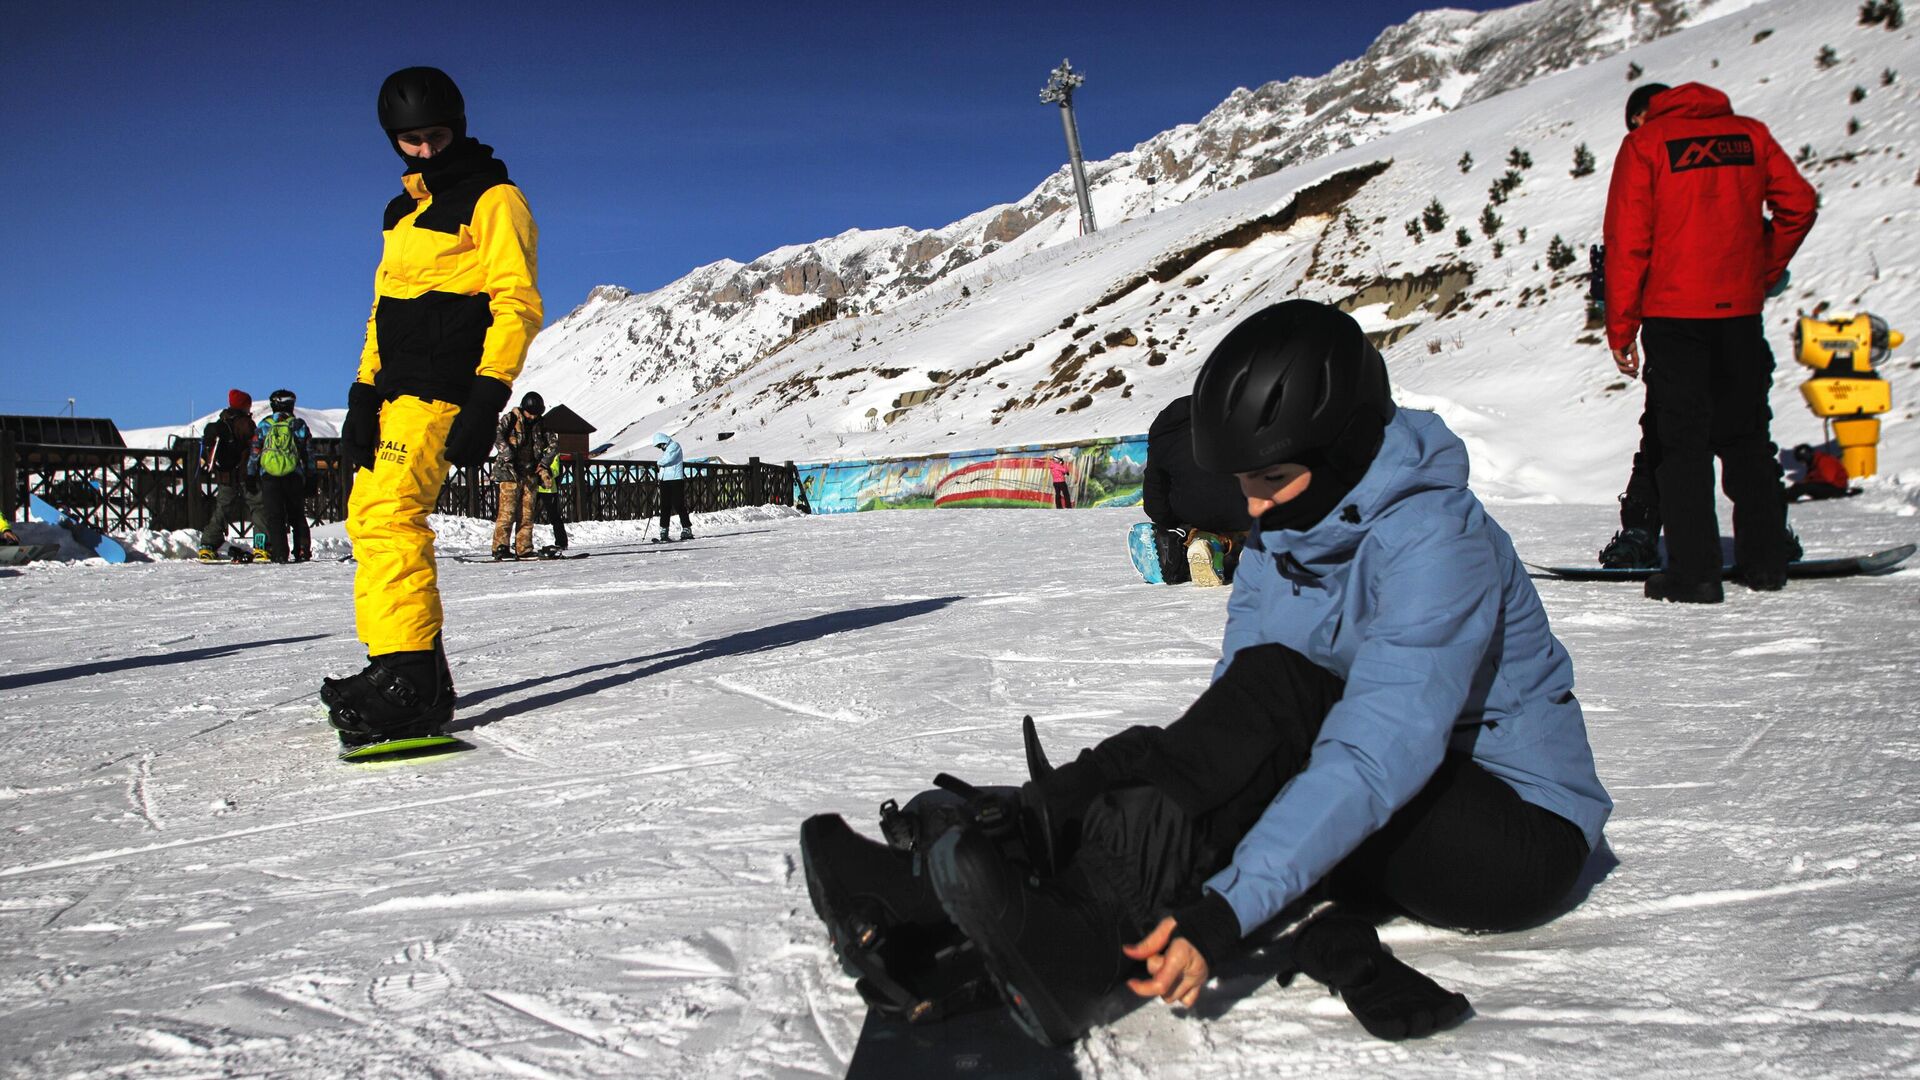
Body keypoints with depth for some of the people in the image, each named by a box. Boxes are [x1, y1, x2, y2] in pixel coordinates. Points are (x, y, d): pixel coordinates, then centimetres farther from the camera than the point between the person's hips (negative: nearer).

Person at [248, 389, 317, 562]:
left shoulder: (262, 426, 5)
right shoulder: (299, 425, 3)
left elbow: (254, 453, 7)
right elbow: (308, 453, 4)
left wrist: (251, 476, 14)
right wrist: (311, 478, 10)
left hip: (269, 478, 0)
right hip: (294, 477, 0)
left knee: (274, 517, 2)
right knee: (297, 516, 12)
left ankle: (279, 553, -7)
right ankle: (302, 551, 6)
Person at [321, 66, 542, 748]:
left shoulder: (493, 199, -2)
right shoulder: (404, 210, 23)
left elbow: (516, 302, -11)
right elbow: (386, 306, 22)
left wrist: (486, 400, -21)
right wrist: (364, 396, 12)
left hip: (440, 389, -9)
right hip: (396, 388, 9)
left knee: (390, 515, -21)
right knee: (369, 517, 9)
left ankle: (409, 681, -22)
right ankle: (407, 669, 15)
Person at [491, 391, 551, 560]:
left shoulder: (540, 425, 13)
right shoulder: (511, 418, -2)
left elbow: (552, 443, 21)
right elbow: (496, 434, -16)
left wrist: (544, 463, 8)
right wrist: (508, 455, -24)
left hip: (530, 473, 5)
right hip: (510, 472, -5)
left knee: (527, 513, 4)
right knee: (507, 511, -11)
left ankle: (523, 549, 6)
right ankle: (500, 547, -12)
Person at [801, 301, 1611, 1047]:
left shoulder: (1434, 543, -25)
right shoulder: (1279, 539, -1)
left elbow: (1376, 751, -36)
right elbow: (1232, 723, -8)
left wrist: (1224, 911, -44)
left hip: (1523, 830, -6)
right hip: (1400, 833, 7)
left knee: (1277, 686, -28)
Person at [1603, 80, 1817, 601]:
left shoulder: (1643, 145, -2)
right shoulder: (1749, 134, 10)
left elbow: (1627, 241, -8)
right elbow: (1798, 205, 6)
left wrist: (1620, 328, -5)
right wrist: (1763, 274, 15)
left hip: (1674, 312, -4)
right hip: (1741, 310, 4)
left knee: (1683, 441, 0)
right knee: (1747, 436, 14)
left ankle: (1694, 571, -2)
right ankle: (1765, 559, 20)